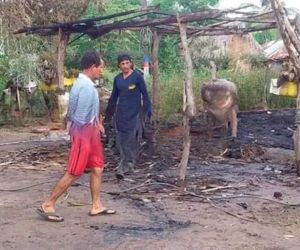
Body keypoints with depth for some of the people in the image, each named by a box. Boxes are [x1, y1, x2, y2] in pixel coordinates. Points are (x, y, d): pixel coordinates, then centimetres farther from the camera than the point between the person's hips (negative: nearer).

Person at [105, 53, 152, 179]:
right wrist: (108, 114, 17)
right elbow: (113, 97, 15)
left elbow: (145, 94, -5)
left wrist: (148, 111, -12)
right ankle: (127, 164, 15)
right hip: (120, 113, 5)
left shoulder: (137, 77, -5)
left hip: (134, 114, -5)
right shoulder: (117, 79, 8)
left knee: (130, 140, -6)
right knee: (120, 140, 4)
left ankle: (124, 167, -4)